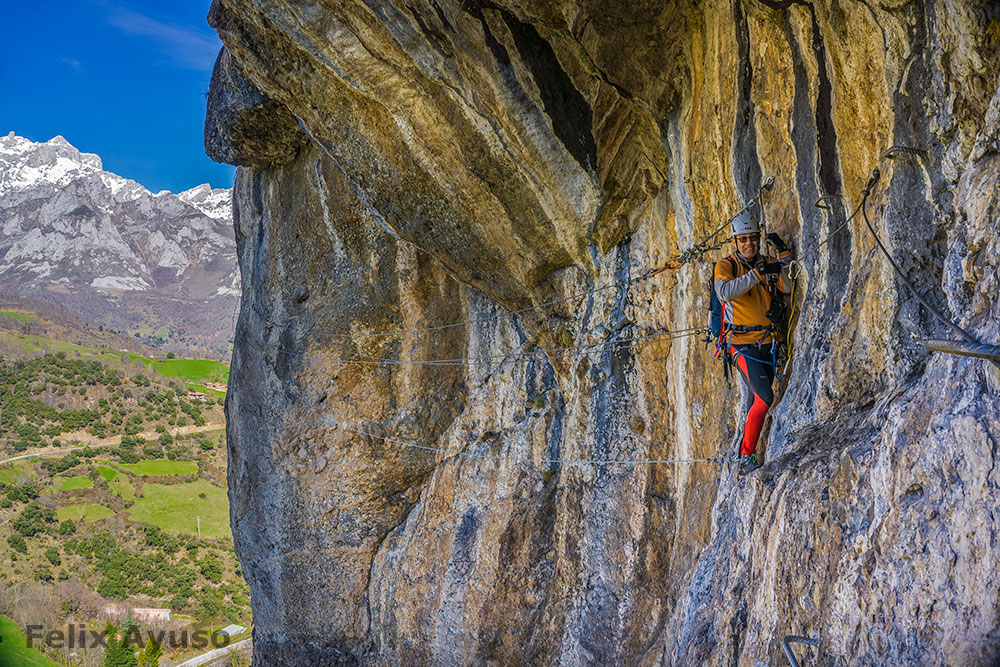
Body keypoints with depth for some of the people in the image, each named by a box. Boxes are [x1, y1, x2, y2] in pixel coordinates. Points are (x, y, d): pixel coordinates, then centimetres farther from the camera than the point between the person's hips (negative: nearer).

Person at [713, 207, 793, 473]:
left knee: (755, 400, 13)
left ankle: (747, 449, 28)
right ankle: (747, 455, -13)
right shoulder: (726, 265, -5)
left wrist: (784, 255, -11)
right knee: (764, 397, -20)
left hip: (767, 341, 6)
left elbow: (787, 287, -1)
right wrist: (758, 273, -28)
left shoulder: (766, 263, 10)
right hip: (742, 344, -6)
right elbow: (725, 292, -24)